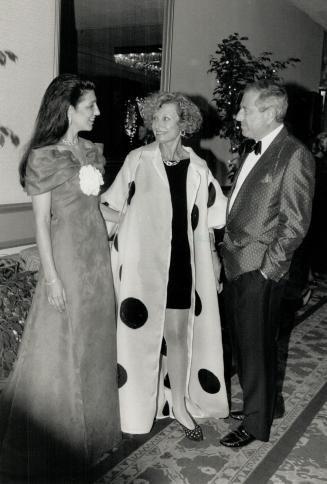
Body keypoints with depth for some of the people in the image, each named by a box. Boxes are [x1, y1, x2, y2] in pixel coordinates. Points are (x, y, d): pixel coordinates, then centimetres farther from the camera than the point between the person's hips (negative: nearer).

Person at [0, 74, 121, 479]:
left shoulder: (90, 151, 8)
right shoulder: (43, 157, -12)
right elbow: (41, 221, -13)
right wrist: (51, 277, -14)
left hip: (98, 253, 7)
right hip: (66, 256, -7)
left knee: (95, 340, 16)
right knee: (61, 347, 5)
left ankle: (92, 424, 35)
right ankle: (56, 440, 25)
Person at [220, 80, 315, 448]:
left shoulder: (294, 155, -13)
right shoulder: (253, 151, 12)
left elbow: (296, 223, -15)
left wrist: (267, 268, -14)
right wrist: (226, 251, 10)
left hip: (260, 271, -8)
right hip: (234, 265, 8)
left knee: (256, 346, 6)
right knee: (241, 343, 17)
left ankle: (256, 424, 24)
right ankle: (253, 405, 37)